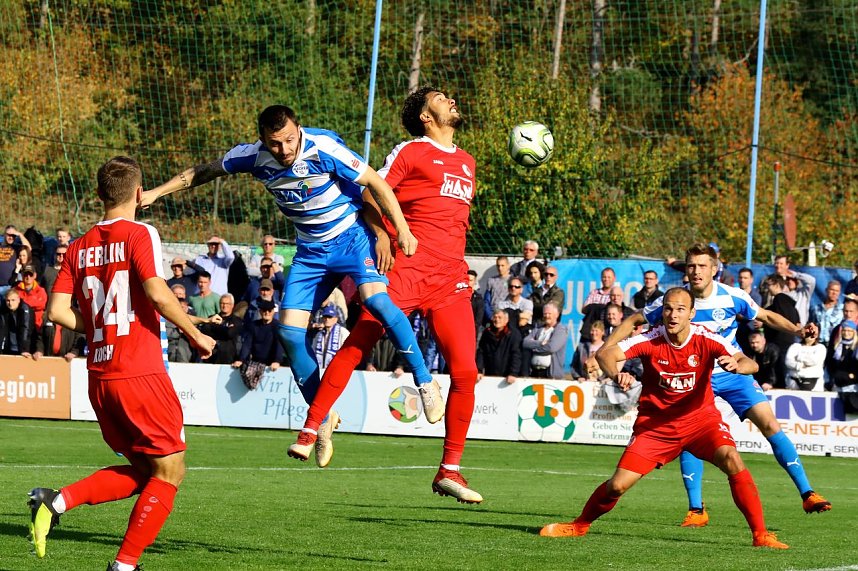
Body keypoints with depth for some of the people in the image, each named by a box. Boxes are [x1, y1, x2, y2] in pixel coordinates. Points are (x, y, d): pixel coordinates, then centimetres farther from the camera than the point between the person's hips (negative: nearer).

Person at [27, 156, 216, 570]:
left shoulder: (80, 247, 11)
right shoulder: (139, 234, -6)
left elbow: (57, 310, 5)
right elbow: (157, 293, -19)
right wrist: (196, 335, -7)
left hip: (99, 377, 7)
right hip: (140, 373, -7)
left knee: (142, 471, 18)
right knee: (169, 471, 4)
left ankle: (56, 501, -1)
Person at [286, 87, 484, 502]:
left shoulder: (467, 163, 25)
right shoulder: (411, 152, 6)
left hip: (451, 280, 5)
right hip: (407, 267, -5)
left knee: (465, 372, -4)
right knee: (356, 346, -17)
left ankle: (449, 470, 3)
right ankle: (310, 430, -13)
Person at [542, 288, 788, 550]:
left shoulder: (706, 339, -13)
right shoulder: (650, 340, -14)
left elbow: (750, 364, -22)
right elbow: (604, 354, -23)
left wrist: (737, 365, -46)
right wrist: (616, 375, -46)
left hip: (700, 417, 0)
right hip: (655, 423, 0)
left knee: (732, 461, -27)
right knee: (617, 485, -7)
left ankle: (760, 534, -17)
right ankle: (580, 525, 22)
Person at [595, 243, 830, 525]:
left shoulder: (732, 297, -14)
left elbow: (766, 317, 4)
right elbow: (633, 321, -2)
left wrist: (797, 330, -12)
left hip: (733, 372, 0)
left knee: (769, 423, -12)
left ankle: (807, 494, -8)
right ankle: (696, 510, 0)